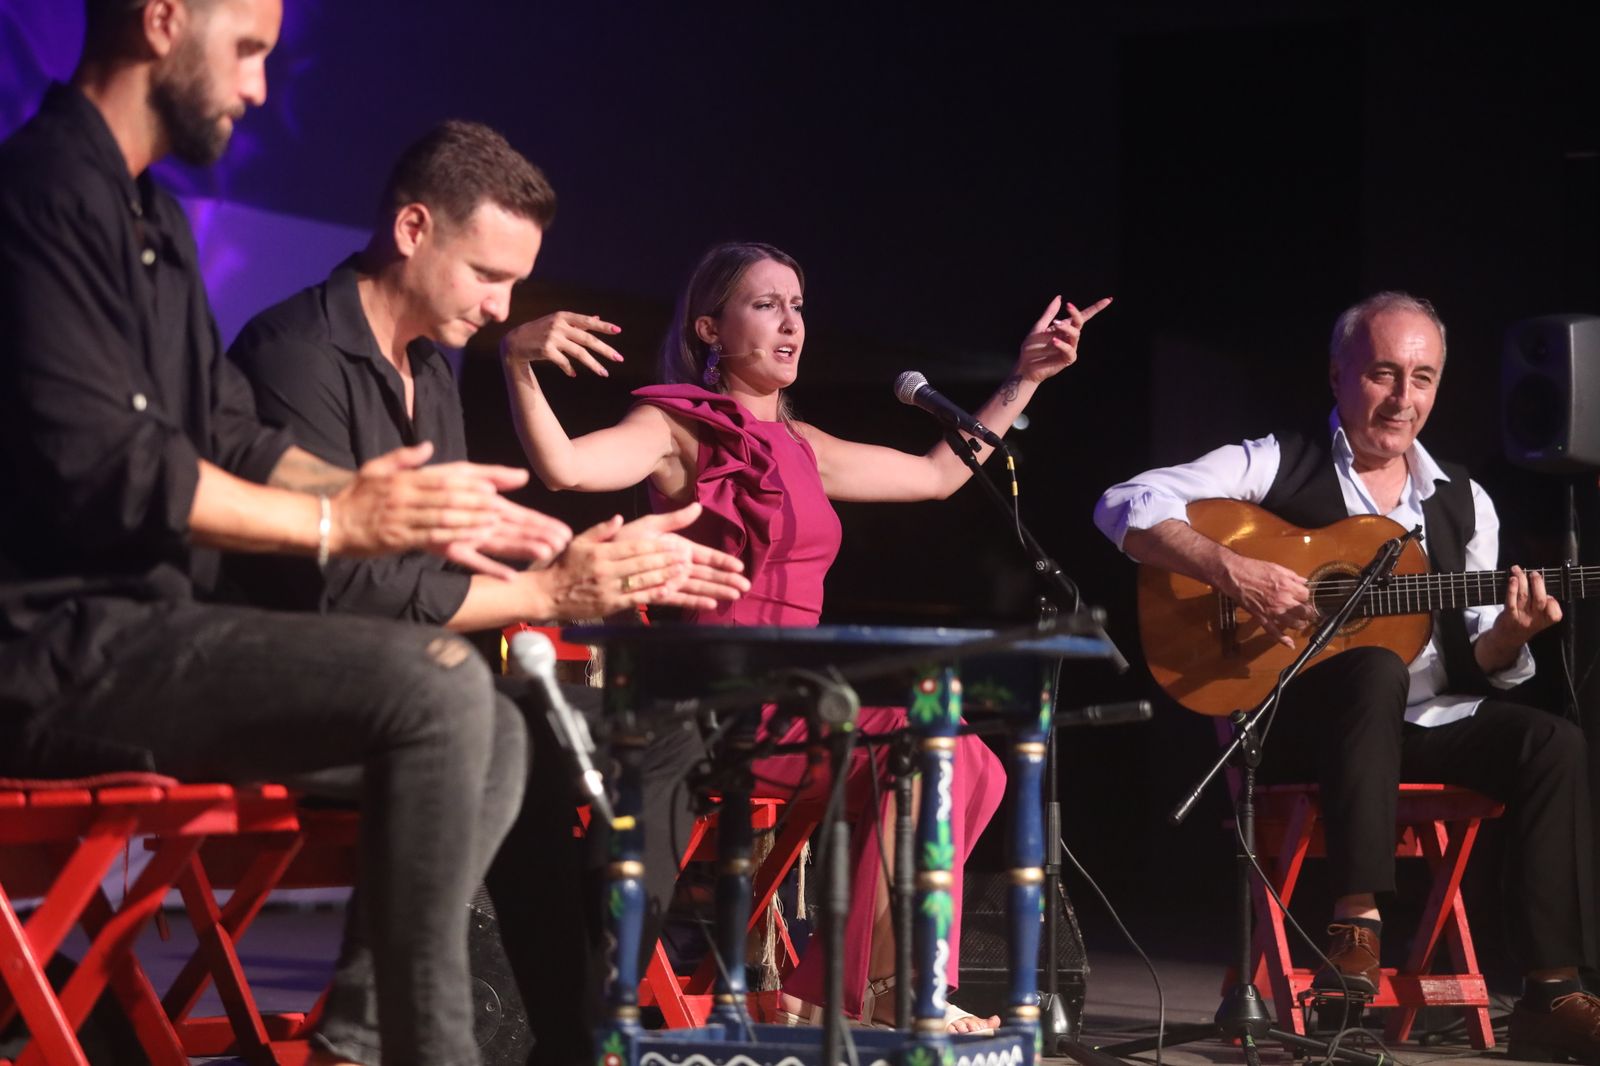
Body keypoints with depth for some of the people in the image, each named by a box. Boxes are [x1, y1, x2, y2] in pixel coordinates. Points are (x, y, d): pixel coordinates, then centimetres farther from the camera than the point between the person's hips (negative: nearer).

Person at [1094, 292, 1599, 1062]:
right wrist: (1230, 568, -26)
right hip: (1293, 721, -5)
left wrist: (1509, 635, -12)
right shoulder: (1276, 465, -2)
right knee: (1377, 666, -37)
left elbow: (1474, 664, 12)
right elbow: (1124, 506, -13)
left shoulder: (1463, 502, 12)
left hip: (1424, 725, 5)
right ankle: (1356, 924, -38)